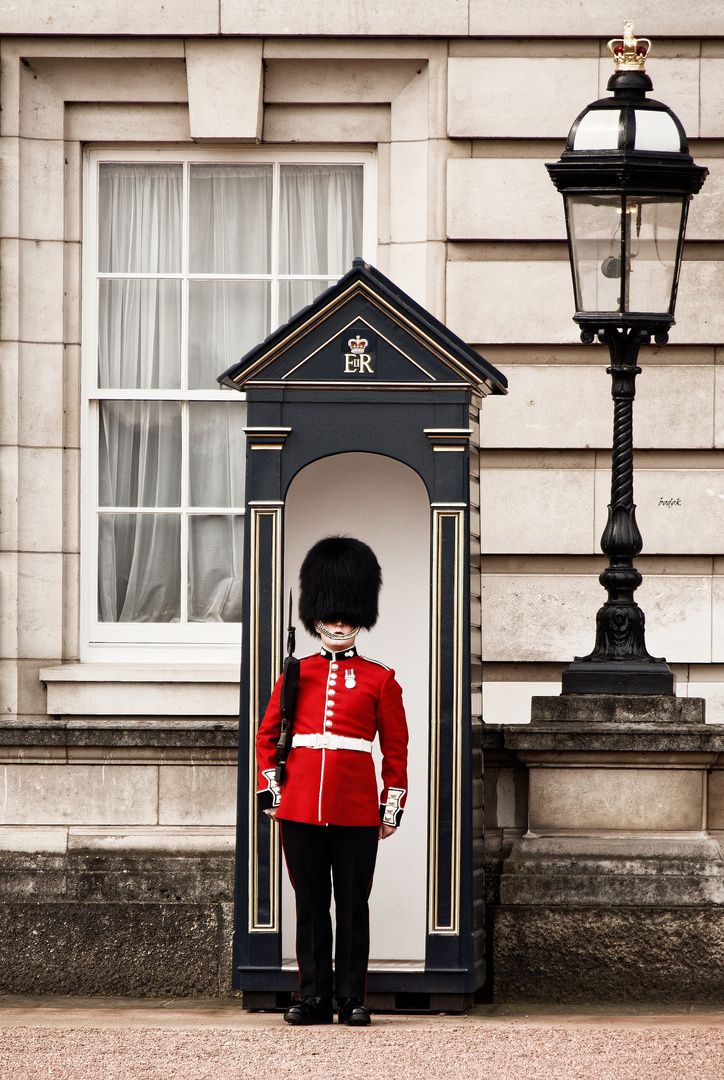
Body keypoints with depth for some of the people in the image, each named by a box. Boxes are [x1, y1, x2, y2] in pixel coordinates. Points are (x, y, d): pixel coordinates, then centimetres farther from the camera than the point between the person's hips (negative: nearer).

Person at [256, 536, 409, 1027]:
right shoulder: (296, 674, 10)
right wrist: (270, 789, 7)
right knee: (311, 906, 4)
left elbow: (396, 748, 8)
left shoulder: (380, 680, 6)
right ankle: (314, 997, 7)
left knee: (353, 906, 2)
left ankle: (353, 999, 7)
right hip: (301, 805, 1)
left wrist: (392, 807, 4)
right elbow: (267, 734, 16)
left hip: (357, 811, -1)